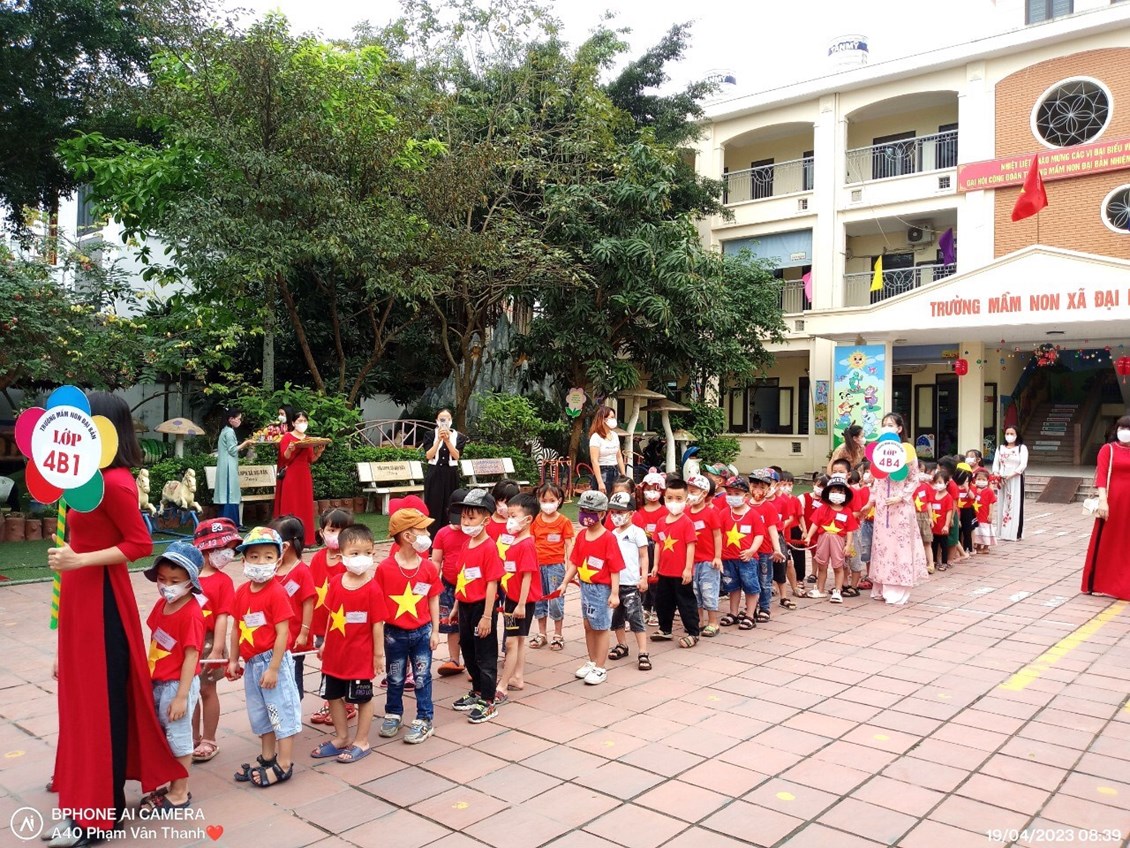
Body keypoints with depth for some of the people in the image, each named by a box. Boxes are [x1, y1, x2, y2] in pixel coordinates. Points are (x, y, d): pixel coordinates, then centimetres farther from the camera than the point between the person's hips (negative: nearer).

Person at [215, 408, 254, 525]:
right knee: (231, 495, -9)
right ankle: (230, 523, -9)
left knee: (226, 495, 9)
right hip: (229, 467, -10)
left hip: (226, 467, 10)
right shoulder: (230, 432, -12)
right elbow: (232, 450, -15)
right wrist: (245, 443, -7)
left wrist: (243, 444, 16)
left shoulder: (226, 430, 18)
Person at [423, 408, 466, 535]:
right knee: (433, 507, -2)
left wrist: (447, 440, -19)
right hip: (434, 475, -1)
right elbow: (428, 456, -10)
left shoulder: (458, 436, 3)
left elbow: (456, 455, -9)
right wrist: (439, 440, -18)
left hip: (450, 475, 1)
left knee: (449, 508, 2)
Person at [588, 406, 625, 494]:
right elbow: (594, 461, -16)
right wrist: (600, 483, -22)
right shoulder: (596, 437, -10)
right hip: (603, 473, -7)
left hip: (615, 472, 7)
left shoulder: (615, 435, 11)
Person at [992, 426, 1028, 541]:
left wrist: (1011, 475, -20)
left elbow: (1023, 464, -11)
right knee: (1003, 504, 5)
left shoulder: (1022, 448, -1)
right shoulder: (1000, 448, 12)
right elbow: (995, 463, 5)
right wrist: (996, 474, -13)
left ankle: (1015, 533, -1)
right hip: (1002, 480, 4)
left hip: (1016, 480, -4)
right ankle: (1002, 532, 9)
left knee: (1015, 505, -4)